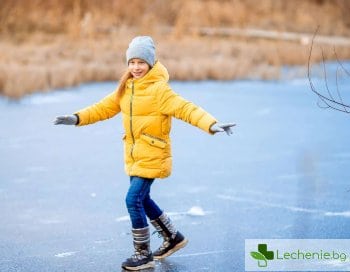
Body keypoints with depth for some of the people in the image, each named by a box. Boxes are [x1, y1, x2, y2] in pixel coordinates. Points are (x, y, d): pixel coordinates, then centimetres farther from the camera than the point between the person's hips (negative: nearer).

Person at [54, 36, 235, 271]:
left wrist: (212, 125, -42)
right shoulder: (126, 87, 5)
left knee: (134, 200, -12)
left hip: (152, 155, -8)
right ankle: (173, 238, 38)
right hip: (134, 155, 8)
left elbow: (186, 109, -28)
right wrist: (77, 118, 4)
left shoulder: (158, 89, -18)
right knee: (142, 199, 18)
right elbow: (105, 107, 12)